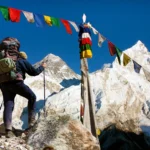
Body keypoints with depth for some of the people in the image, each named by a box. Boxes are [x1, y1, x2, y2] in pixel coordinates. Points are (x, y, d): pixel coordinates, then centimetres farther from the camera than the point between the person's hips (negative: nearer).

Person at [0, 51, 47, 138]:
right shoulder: (23, 61, 11)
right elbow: (34, 72, 11)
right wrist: (42, 67, 27)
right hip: (16, 82, -5)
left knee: (8, 106, 1)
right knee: (32, 97, 15)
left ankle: (8, 130, -14)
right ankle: (31, 120, 10)